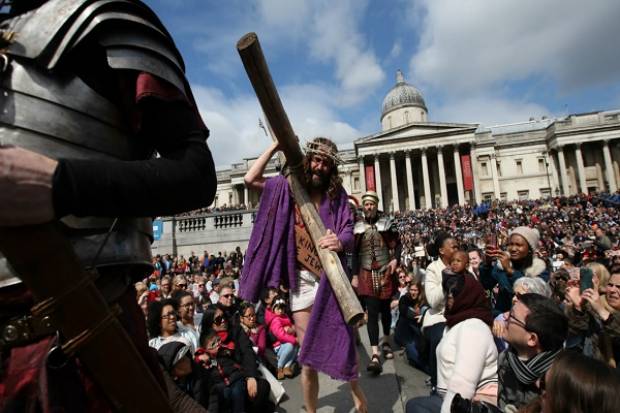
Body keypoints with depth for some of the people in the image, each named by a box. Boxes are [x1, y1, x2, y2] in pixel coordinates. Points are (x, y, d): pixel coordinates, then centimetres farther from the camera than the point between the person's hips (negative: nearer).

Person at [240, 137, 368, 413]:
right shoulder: (288, 188, 3)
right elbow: (250, 180, -5)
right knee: (308, 356, 13)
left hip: (331, 278, 0)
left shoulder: (337, 194, 2)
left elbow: (349, 233, -5)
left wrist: (340, 242, -29)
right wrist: (276, 146, -4)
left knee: (343, 340, 8)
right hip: (301, 281, 1)